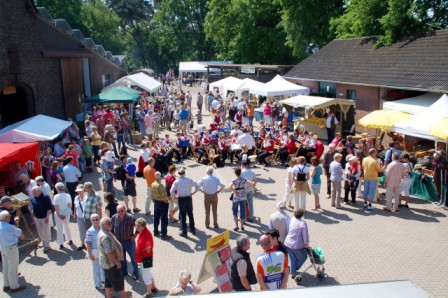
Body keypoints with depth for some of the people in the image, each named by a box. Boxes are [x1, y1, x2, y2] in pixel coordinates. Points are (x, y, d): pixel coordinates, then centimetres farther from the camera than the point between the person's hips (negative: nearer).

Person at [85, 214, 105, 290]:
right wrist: (90, 254, -17)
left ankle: (104, 279, 45)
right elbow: (88, 244, -18)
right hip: (95, 253, -5)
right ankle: (98, 284, 30)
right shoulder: (90, 231, -22)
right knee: (96, 268, 12)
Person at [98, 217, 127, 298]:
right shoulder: (105, 237, -30)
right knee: (118, 280, 5)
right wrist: (117, 262, -20)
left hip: (107, 262, 10)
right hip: (111, 262, -10)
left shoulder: (103, 232, 3)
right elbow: (109, 252, -29)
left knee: (108, 280, 19)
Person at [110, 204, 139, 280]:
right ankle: (123, 272, 44)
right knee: (121, 258, 22)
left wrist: (135, 235, -11)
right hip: (118, 242, 3)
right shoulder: (114, 218, -14)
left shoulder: (131, 218, -23)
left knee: (133, 259, 12)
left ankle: (135, 273, 32)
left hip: (129, 242, -3)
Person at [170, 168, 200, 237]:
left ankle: (184, 232, 13)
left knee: (183, 216, 7)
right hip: (189, 198, 2)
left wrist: (174, 196, 2)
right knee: (190, 214, 17)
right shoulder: (189, 180, -5)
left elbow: (171, 192, -16)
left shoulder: (176, 182, -11)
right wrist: (193, 192, 10)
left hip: (181, 199, -2)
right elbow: (197, 186, 3)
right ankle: (193, 229, 27)